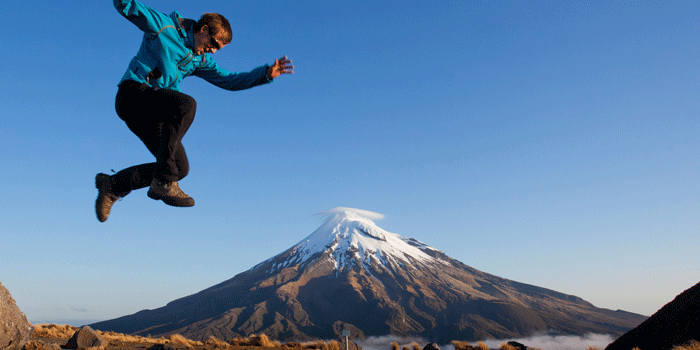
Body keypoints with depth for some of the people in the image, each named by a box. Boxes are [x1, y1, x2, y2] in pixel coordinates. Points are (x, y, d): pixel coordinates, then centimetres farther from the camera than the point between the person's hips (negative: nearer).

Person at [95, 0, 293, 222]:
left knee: (180, 168, -2)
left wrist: (267, 73, 7)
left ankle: (113, 185, 15)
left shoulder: (200, 60, 18)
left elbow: (229, 81, 16)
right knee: (186, 104, -33)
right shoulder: (164, 25, 1)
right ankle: (163, 181, -31)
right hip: (133, 93, -7)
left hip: (152, 115, 7)